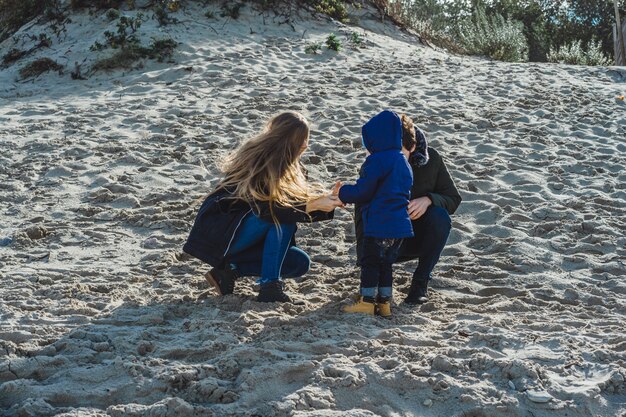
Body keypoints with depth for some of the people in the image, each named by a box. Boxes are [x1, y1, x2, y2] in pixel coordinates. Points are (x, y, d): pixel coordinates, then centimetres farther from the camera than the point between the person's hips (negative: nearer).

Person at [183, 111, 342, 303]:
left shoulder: (284, 164, 5)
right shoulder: (258, 161, -21)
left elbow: (302, 195, 1)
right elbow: (266, 209, -31)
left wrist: (326, 200, -18)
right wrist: (312, 206, -33)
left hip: (242, 232, 9)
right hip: (218, 232, -9)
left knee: (300, 263, -4)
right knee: (281, 217, -28)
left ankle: (231, 269, -2)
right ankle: (269, 287, -27)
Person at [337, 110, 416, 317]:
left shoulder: (377, 160, -14)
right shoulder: (403, 161, 14)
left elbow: (362, 191, -11)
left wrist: (343, 193, 7)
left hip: (379, 225, -8)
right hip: (400, 224, 8)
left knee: (370, 261, 2)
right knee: (386, 263, 15)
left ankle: (367, 301, 5)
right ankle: (384, 302, 18)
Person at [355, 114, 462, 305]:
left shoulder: (431, 158, -12)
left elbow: (454, 199, -8)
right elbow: (362, 215, -20)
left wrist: (428, 200, -31)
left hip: (418, 236, 2)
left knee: (440, 216, -31)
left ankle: (420, 282, -17)